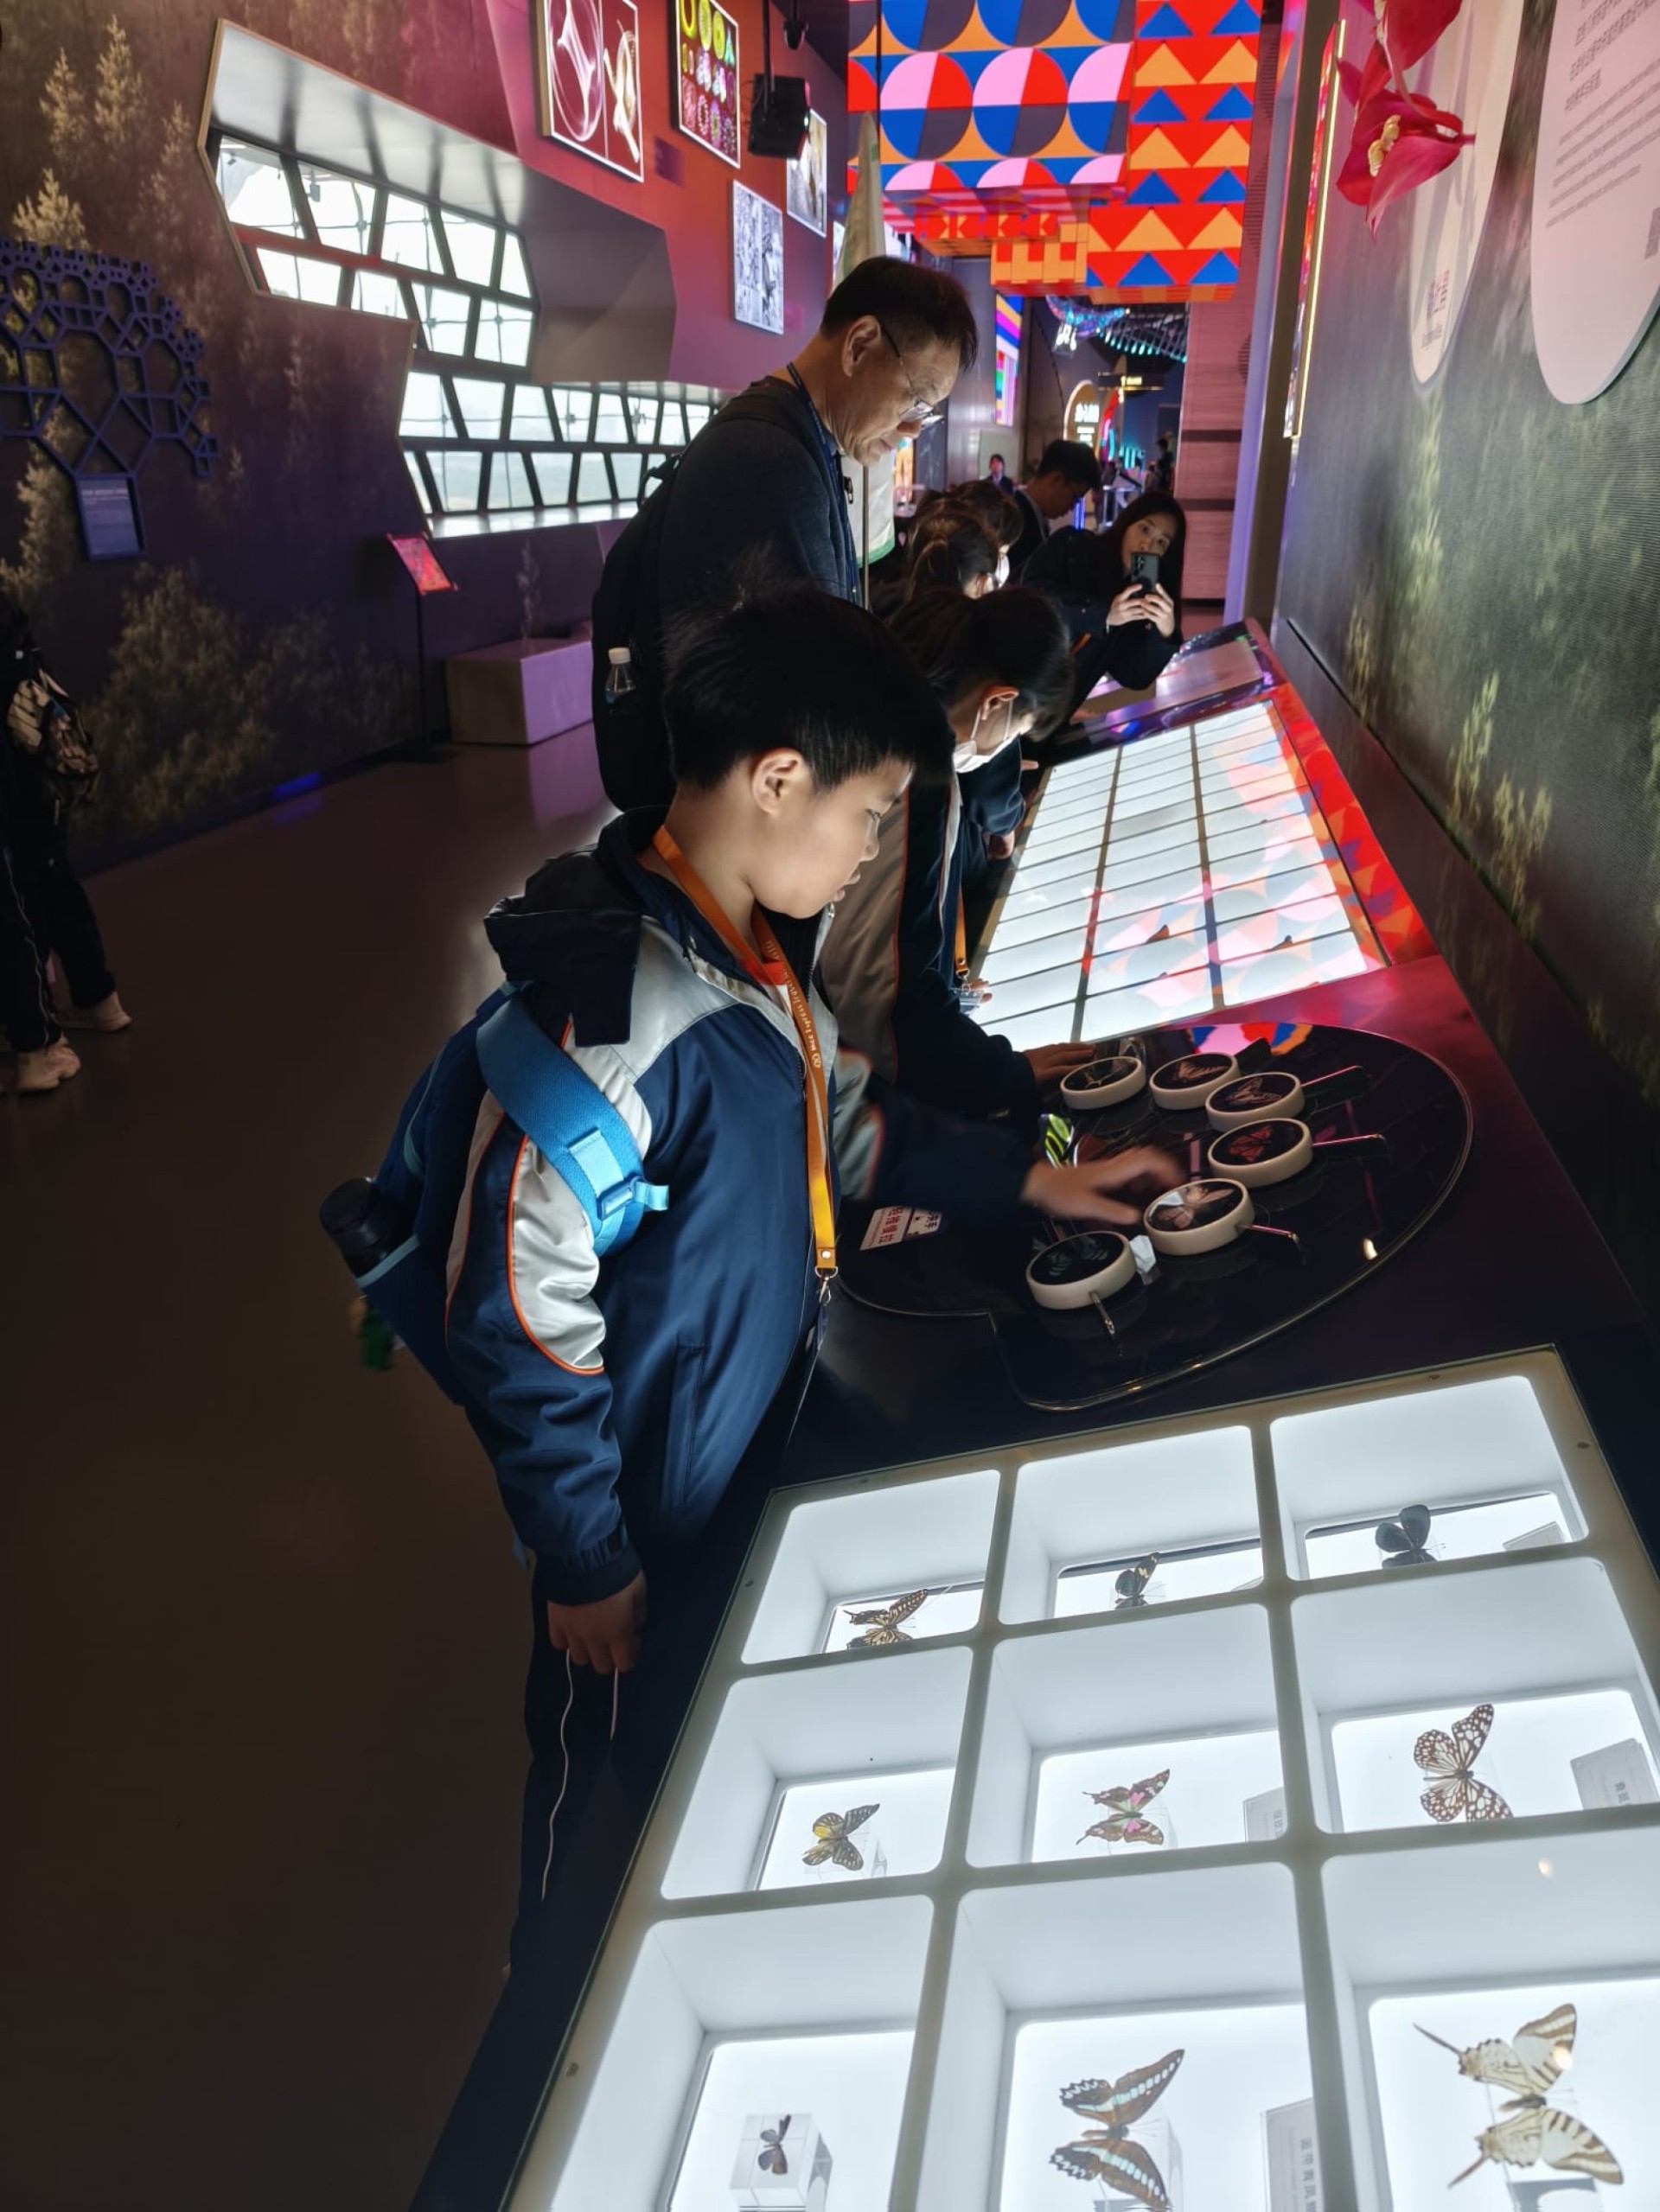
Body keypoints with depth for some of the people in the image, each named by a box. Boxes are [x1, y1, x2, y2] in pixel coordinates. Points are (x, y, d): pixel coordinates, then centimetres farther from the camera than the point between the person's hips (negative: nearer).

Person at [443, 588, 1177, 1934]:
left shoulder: (757, 946, -2)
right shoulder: (618, 1010, -32)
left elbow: (840, 1124, 14)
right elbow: (516, 1318, -27)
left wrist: (1028, 1180, 12)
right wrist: (586, 1565, -18)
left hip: (758, 1456, 8)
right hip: (653, 1518, -8)